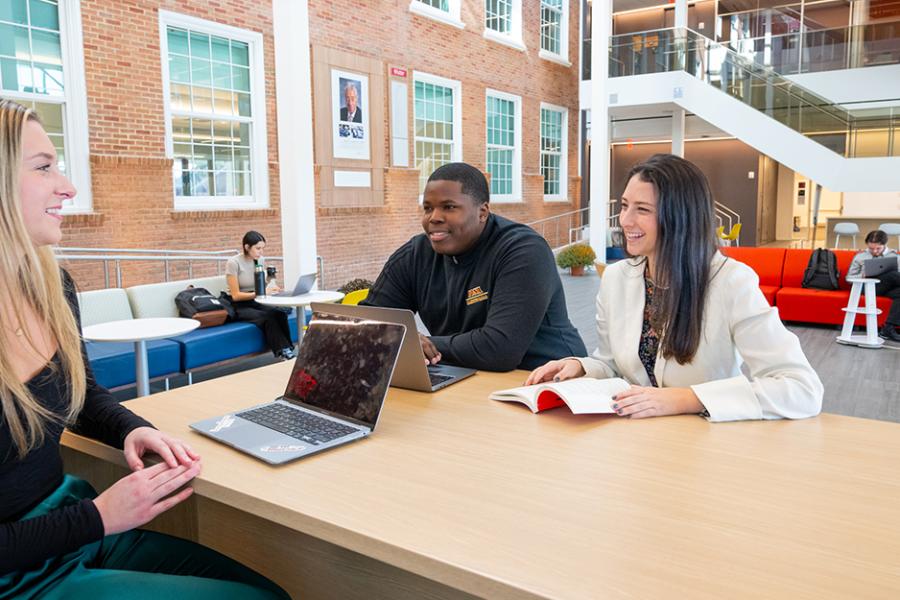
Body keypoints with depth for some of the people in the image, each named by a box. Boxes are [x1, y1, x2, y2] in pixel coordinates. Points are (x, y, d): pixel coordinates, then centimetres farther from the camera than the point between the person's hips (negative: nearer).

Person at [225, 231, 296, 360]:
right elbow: (235, 295, -16)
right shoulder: (233, 263, -14)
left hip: (254, 302, 5)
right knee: (268, 317, -31)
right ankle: (283, 350, -27)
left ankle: (287, 348, -25)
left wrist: (269, 288, -12)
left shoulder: (259, 260, 3)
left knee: (279, 313, -26)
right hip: (237, 306, -5)